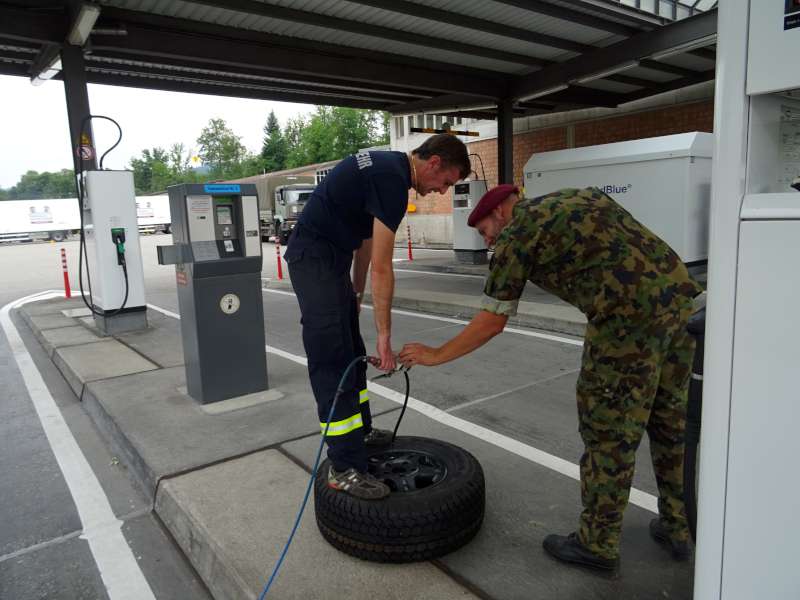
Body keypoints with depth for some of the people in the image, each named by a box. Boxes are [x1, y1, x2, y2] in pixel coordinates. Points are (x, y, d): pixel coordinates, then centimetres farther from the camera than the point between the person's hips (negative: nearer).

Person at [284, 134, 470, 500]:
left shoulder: (387, 167, 12)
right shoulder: (392, 180, -20)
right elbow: (381, 268, -22)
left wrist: (357, 291, 24)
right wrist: (385, 337, -17)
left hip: (330, 256, 11)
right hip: (315, 258, -11)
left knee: (352, 350, 18)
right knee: (332, 358, -11)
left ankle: (361, 429, 33)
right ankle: (345, 469, -4)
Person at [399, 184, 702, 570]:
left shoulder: (516, 233, 3)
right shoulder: (579, 198, 24)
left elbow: (492, 322, 4)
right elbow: (630, 249, 19)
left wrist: (436, 356, 14)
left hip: (631, 312, -9)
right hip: (679, 291, 9)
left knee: (608, 432, 5)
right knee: (670, 422, 20)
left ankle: (598, 544, 21)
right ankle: (677, 527, 36)